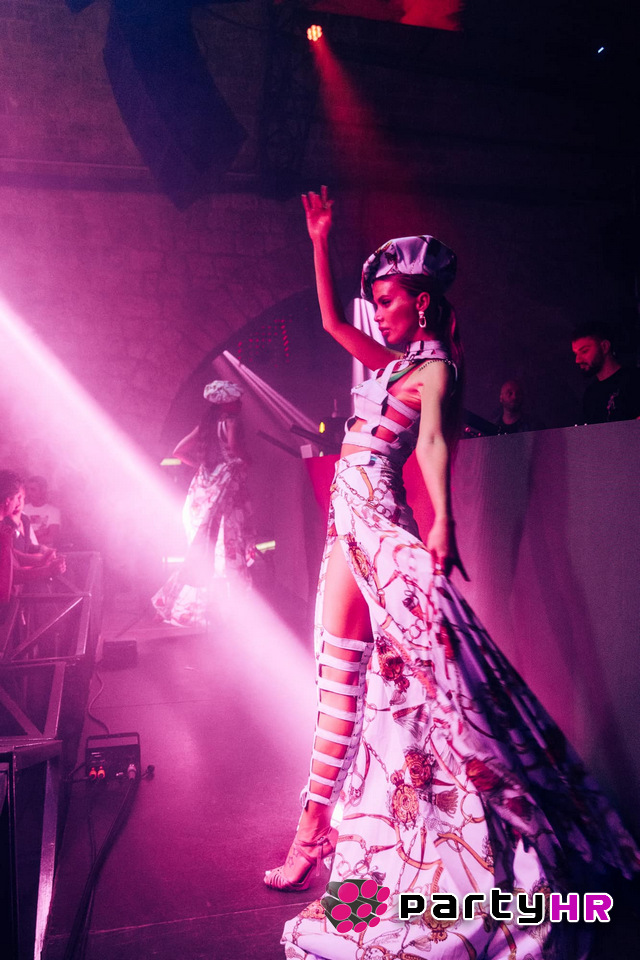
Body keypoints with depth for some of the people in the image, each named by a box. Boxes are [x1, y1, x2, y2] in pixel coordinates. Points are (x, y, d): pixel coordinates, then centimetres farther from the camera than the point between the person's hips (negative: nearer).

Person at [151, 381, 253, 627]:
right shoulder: (231, 423, -6)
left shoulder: (206, 425, 14)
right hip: (225, 489, -8)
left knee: (203, 551, 13)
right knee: (227, 548, -5)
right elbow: (234, 447, -23)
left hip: (204, 488, 8)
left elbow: (179, 451, 13)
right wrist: (245, 460, -3)